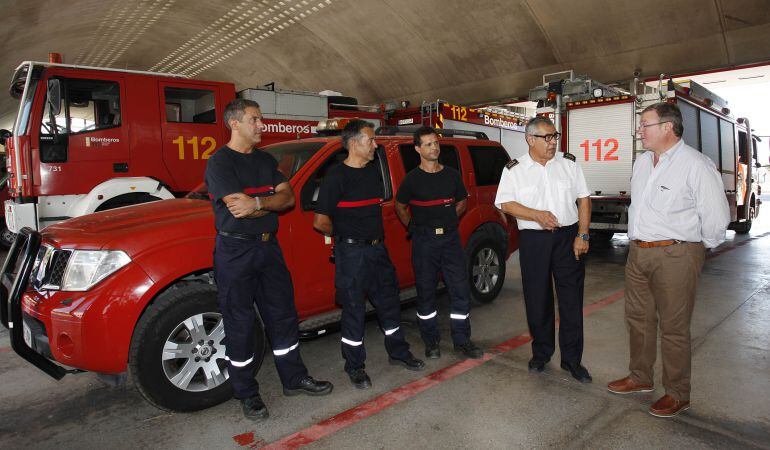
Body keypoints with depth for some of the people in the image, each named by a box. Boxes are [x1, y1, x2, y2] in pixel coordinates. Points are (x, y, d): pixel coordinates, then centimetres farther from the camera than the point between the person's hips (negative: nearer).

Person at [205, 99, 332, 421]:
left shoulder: (266, 161, 12)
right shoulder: (219, 162, -9)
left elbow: (289, 198, 0)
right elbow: (239, 207, -22)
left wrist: (257, 203, -17)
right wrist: (271, 203, -8)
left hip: (268, 246, 7)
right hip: (235, 252, -6)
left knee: (283, 315, 12)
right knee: (240, 324, 5)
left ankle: (294, 379, 28)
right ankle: (247, 394, 20)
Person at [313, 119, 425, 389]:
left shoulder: (374, 170, 10)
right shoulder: (336, 176, -12)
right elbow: (321, 222, -12)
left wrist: (374, 234, 14)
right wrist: (344, 235, 3)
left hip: (377, 248, 7)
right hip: (351, 253, -7)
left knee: (389, 301, 15)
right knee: (354, 308, 3)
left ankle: (398, 352, 33)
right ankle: (355, 366, 19)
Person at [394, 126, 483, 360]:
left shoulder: (452, 175, 7)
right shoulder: (412, 178, 0)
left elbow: (462, 202, 19)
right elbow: (400, 206, 10)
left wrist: (447, 220, 9)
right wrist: (413, 226, 3)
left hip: (450, 238, 3)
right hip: (424, 241, -2)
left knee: (461, 290, 1)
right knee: (426, 292, 5)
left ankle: (462, 340, 14)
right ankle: (431, 341, 20)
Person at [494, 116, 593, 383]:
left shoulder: (569, 164, 7)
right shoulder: (514, 170, 2)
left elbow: (584, 200, 7)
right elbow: (505, 204, -5)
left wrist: (582, 235, -2)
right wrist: (537, 215, -17)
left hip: (568, 237, 1)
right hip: (533, 240, -1)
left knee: (572, 300, 4)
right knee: (537, 300, 8)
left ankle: (572, 360, 17)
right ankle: (541, 353, 27)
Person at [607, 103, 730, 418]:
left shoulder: (696, 165, -13)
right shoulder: (642, 162, 11)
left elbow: (716, 217, -12)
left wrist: (697, 248, 0)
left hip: (675, 256, -8)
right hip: (638, 253, 8)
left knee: (673, 328, 3)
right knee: (638, 318, 16)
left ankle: (678, 394, 20)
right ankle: (640, 378, 33)